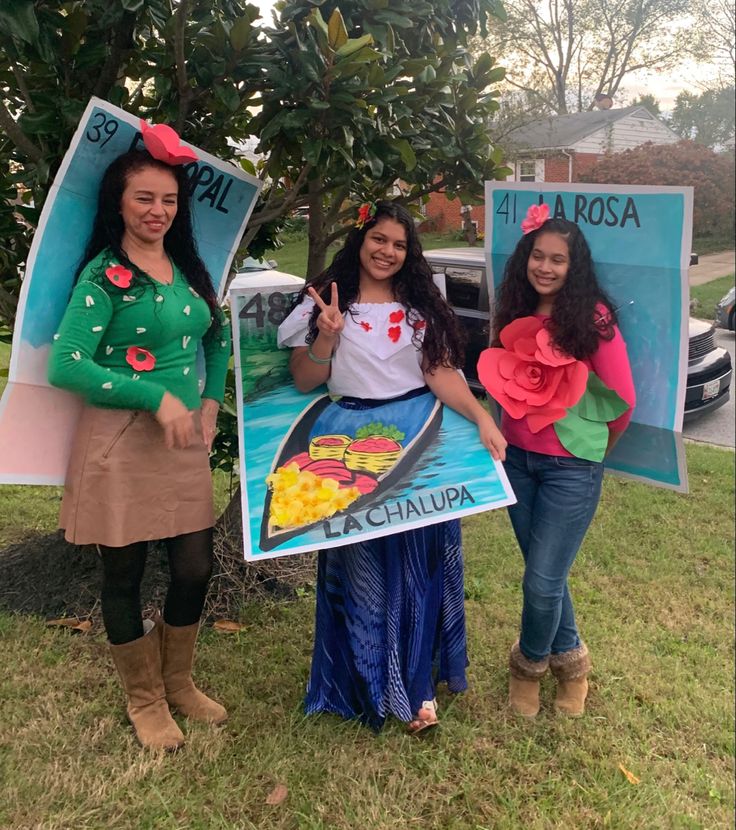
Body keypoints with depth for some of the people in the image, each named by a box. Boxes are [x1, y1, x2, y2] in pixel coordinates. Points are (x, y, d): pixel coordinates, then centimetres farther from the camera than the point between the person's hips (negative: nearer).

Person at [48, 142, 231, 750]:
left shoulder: (188, 266, 9)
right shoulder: (104, 276, -10)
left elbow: (218, 335, 23)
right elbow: (65, 365, -17)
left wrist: (211, 400, 9)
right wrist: (158, 396, -20)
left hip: (186, 439, 6)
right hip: (122, 443, -5)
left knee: (195, 569, 10)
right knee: (124, 575, 9)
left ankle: (178, 682, 35)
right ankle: (144, 700, 30)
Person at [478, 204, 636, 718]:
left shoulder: (593, 319, -13)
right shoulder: (514, 314, 4)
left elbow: (622, 399, -8)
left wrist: (598, 443, 6)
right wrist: (508, 430, 8)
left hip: (571, 467, -5)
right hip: (518, 458, 5)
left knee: (543, 581, -1)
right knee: (545, 573, 15)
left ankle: (530, 664, 28)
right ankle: (569, 659, 38)